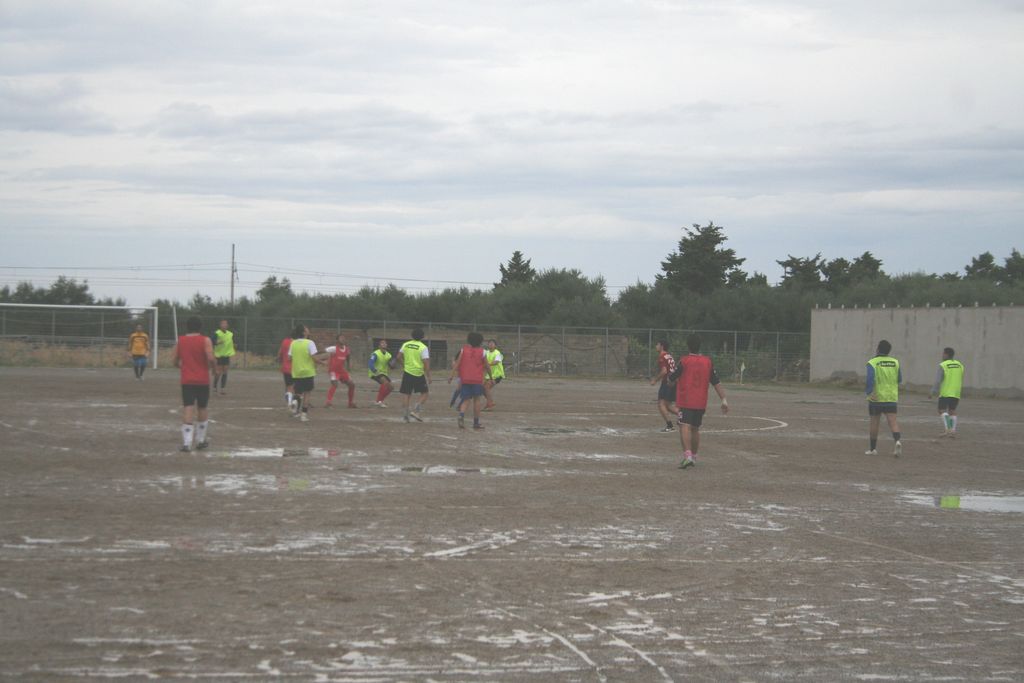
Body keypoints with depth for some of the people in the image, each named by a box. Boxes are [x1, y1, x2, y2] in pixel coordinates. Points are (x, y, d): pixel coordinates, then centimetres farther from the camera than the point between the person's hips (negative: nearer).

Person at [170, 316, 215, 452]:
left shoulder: (180, 340, 5)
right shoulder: (205, 340, -6)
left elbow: (174, 360, 5)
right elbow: (211, 358, -17)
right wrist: (212, 365, 4)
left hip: (186, 381, 2)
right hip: (203, 380, -2)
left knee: (188, 409, -3)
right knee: (202, 409, 14)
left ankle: (186, 443, -15)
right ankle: (201, 440, 21)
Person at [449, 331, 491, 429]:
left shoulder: (463, 350, 5)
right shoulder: (482, 352, 2)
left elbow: (456, 364, -1)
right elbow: (487, 366, 6)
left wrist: (451, 375, -2)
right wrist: (491, 377, 19)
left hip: (464, 380, 2)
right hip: (477, 380, -2)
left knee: (465, 400, 5)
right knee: (476, 400, 9)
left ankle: (461, 415, -24)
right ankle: (476, 423, 11)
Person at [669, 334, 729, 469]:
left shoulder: (684, 361, -7)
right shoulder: (707, 362, 5)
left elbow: (671, 379, 1)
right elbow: (717, 383, 4)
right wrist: (724, 400, 5)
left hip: (685, 401, -5)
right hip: (701, 402, 5)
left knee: (685, 427, -13)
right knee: (695, 429, 18)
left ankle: (687, 455, -30)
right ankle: (694, 456, 27)